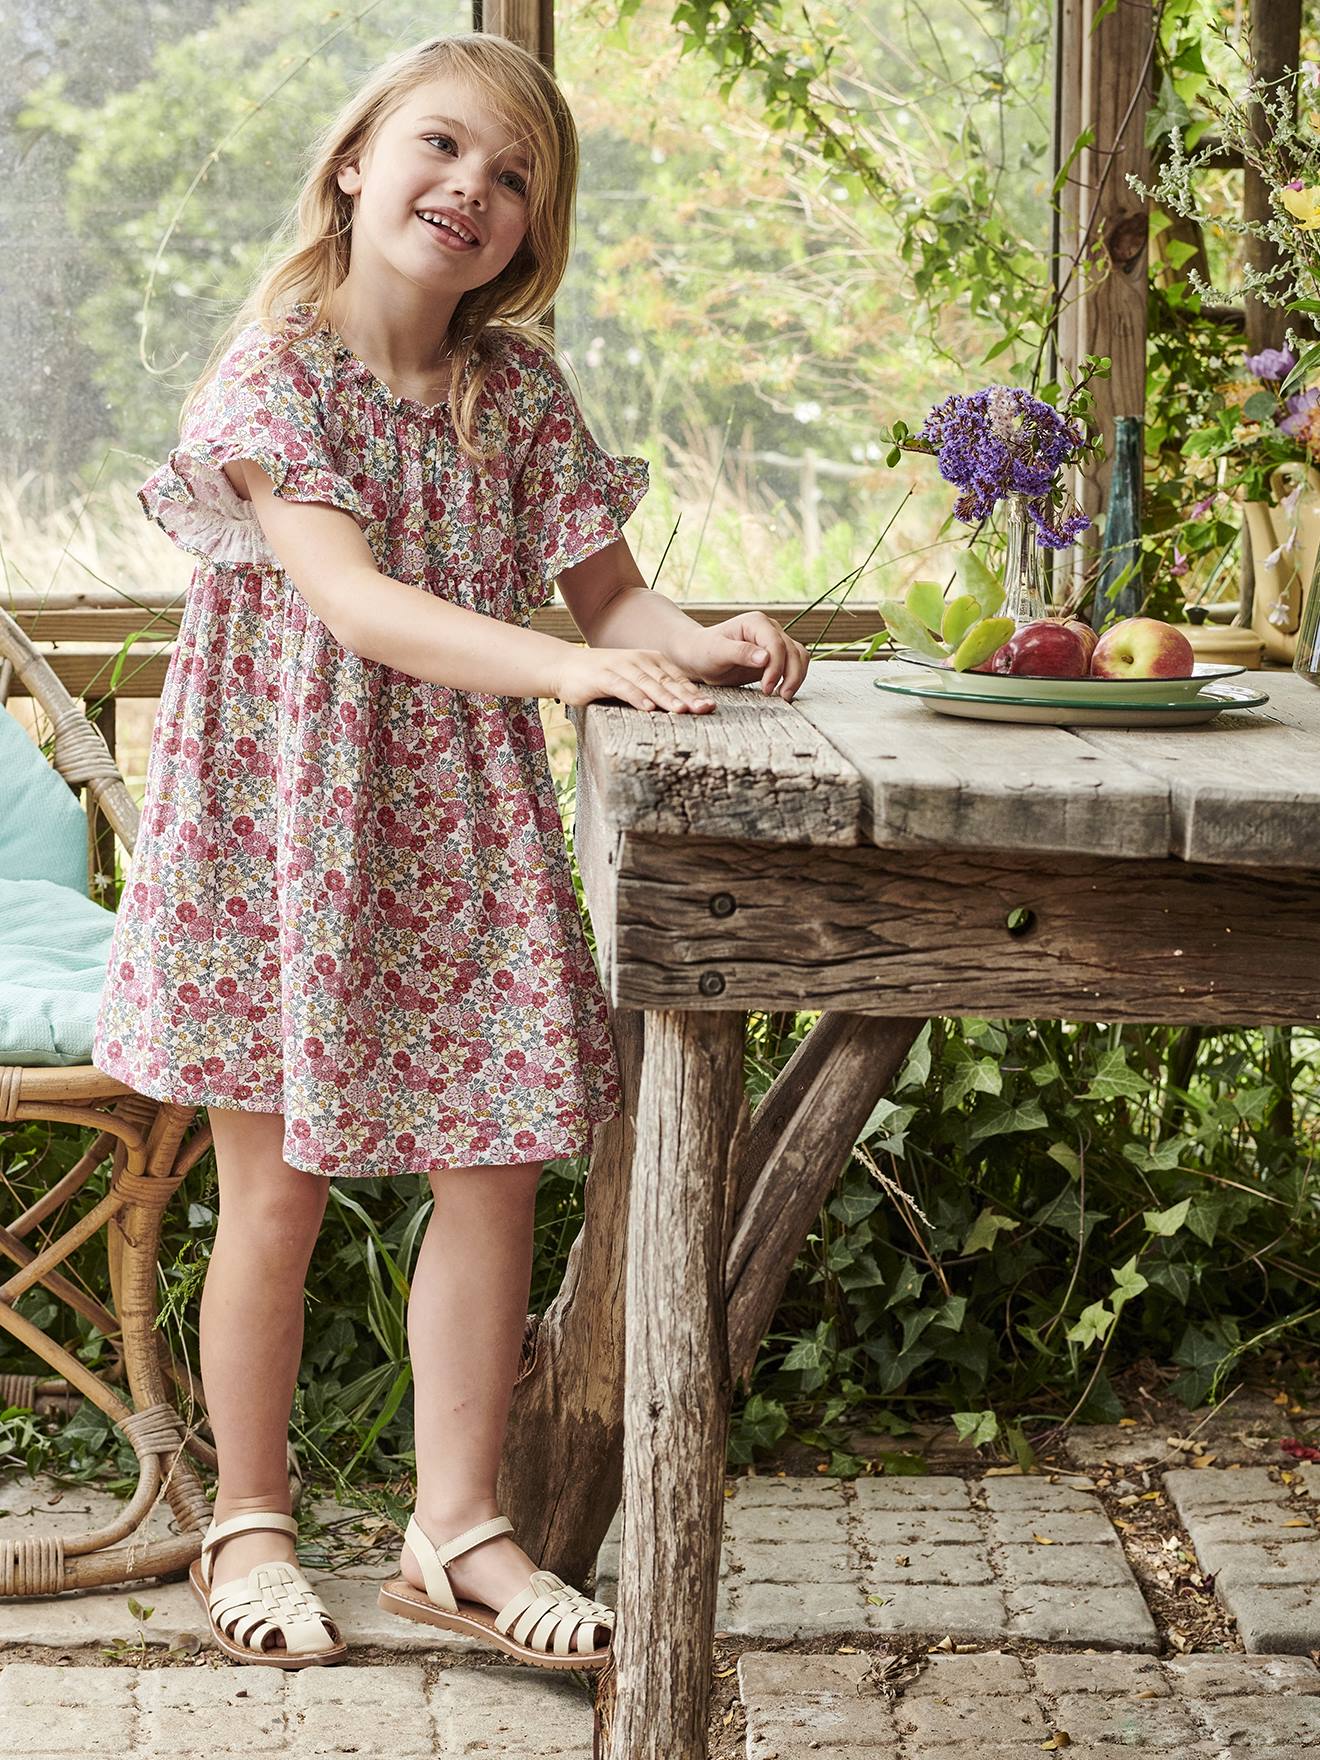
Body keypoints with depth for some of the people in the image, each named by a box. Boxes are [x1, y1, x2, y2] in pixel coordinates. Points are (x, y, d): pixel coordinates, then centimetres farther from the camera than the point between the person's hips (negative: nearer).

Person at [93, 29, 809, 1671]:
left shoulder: (520, 393, 4)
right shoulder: (273, 367, -12)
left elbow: (609, 593, 5)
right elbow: (352, 599, -24)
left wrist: (698, 639, -19)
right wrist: (576, 665, -35)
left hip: (459, 810, 5)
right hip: (281, 802, -4)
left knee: (496, 1164, 3)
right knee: (276, 1190, 5)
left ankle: (457, 1528, 16)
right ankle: (248, 1521, 23)